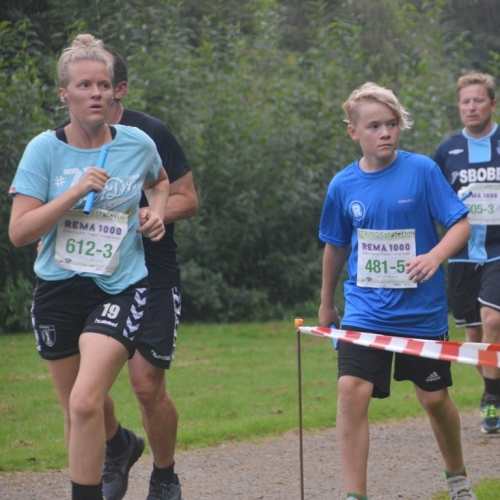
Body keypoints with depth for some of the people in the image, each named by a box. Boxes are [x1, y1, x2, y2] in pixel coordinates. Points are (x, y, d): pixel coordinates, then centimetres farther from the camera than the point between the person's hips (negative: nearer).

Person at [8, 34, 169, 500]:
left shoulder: (138, 144, -1)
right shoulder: (45, 149, -6)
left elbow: (160, 182, 24)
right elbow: (19, 231, -12)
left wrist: (156, 212, 4)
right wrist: (76, 191, -20)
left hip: (121, 289, -2)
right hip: (58, 290, 2)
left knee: (85, 403, -21)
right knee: (75, 411, 13)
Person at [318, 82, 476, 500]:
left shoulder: (422, 170, -9)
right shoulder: (343, 185, -1)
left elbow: (461, 224, -9)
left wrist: (435, 256, -28)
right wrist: (326, 303, 23)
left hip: (421, 310, -1)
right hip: (365, 312, 1)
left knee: (434, 398, 11)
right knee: (352, 390, -17)